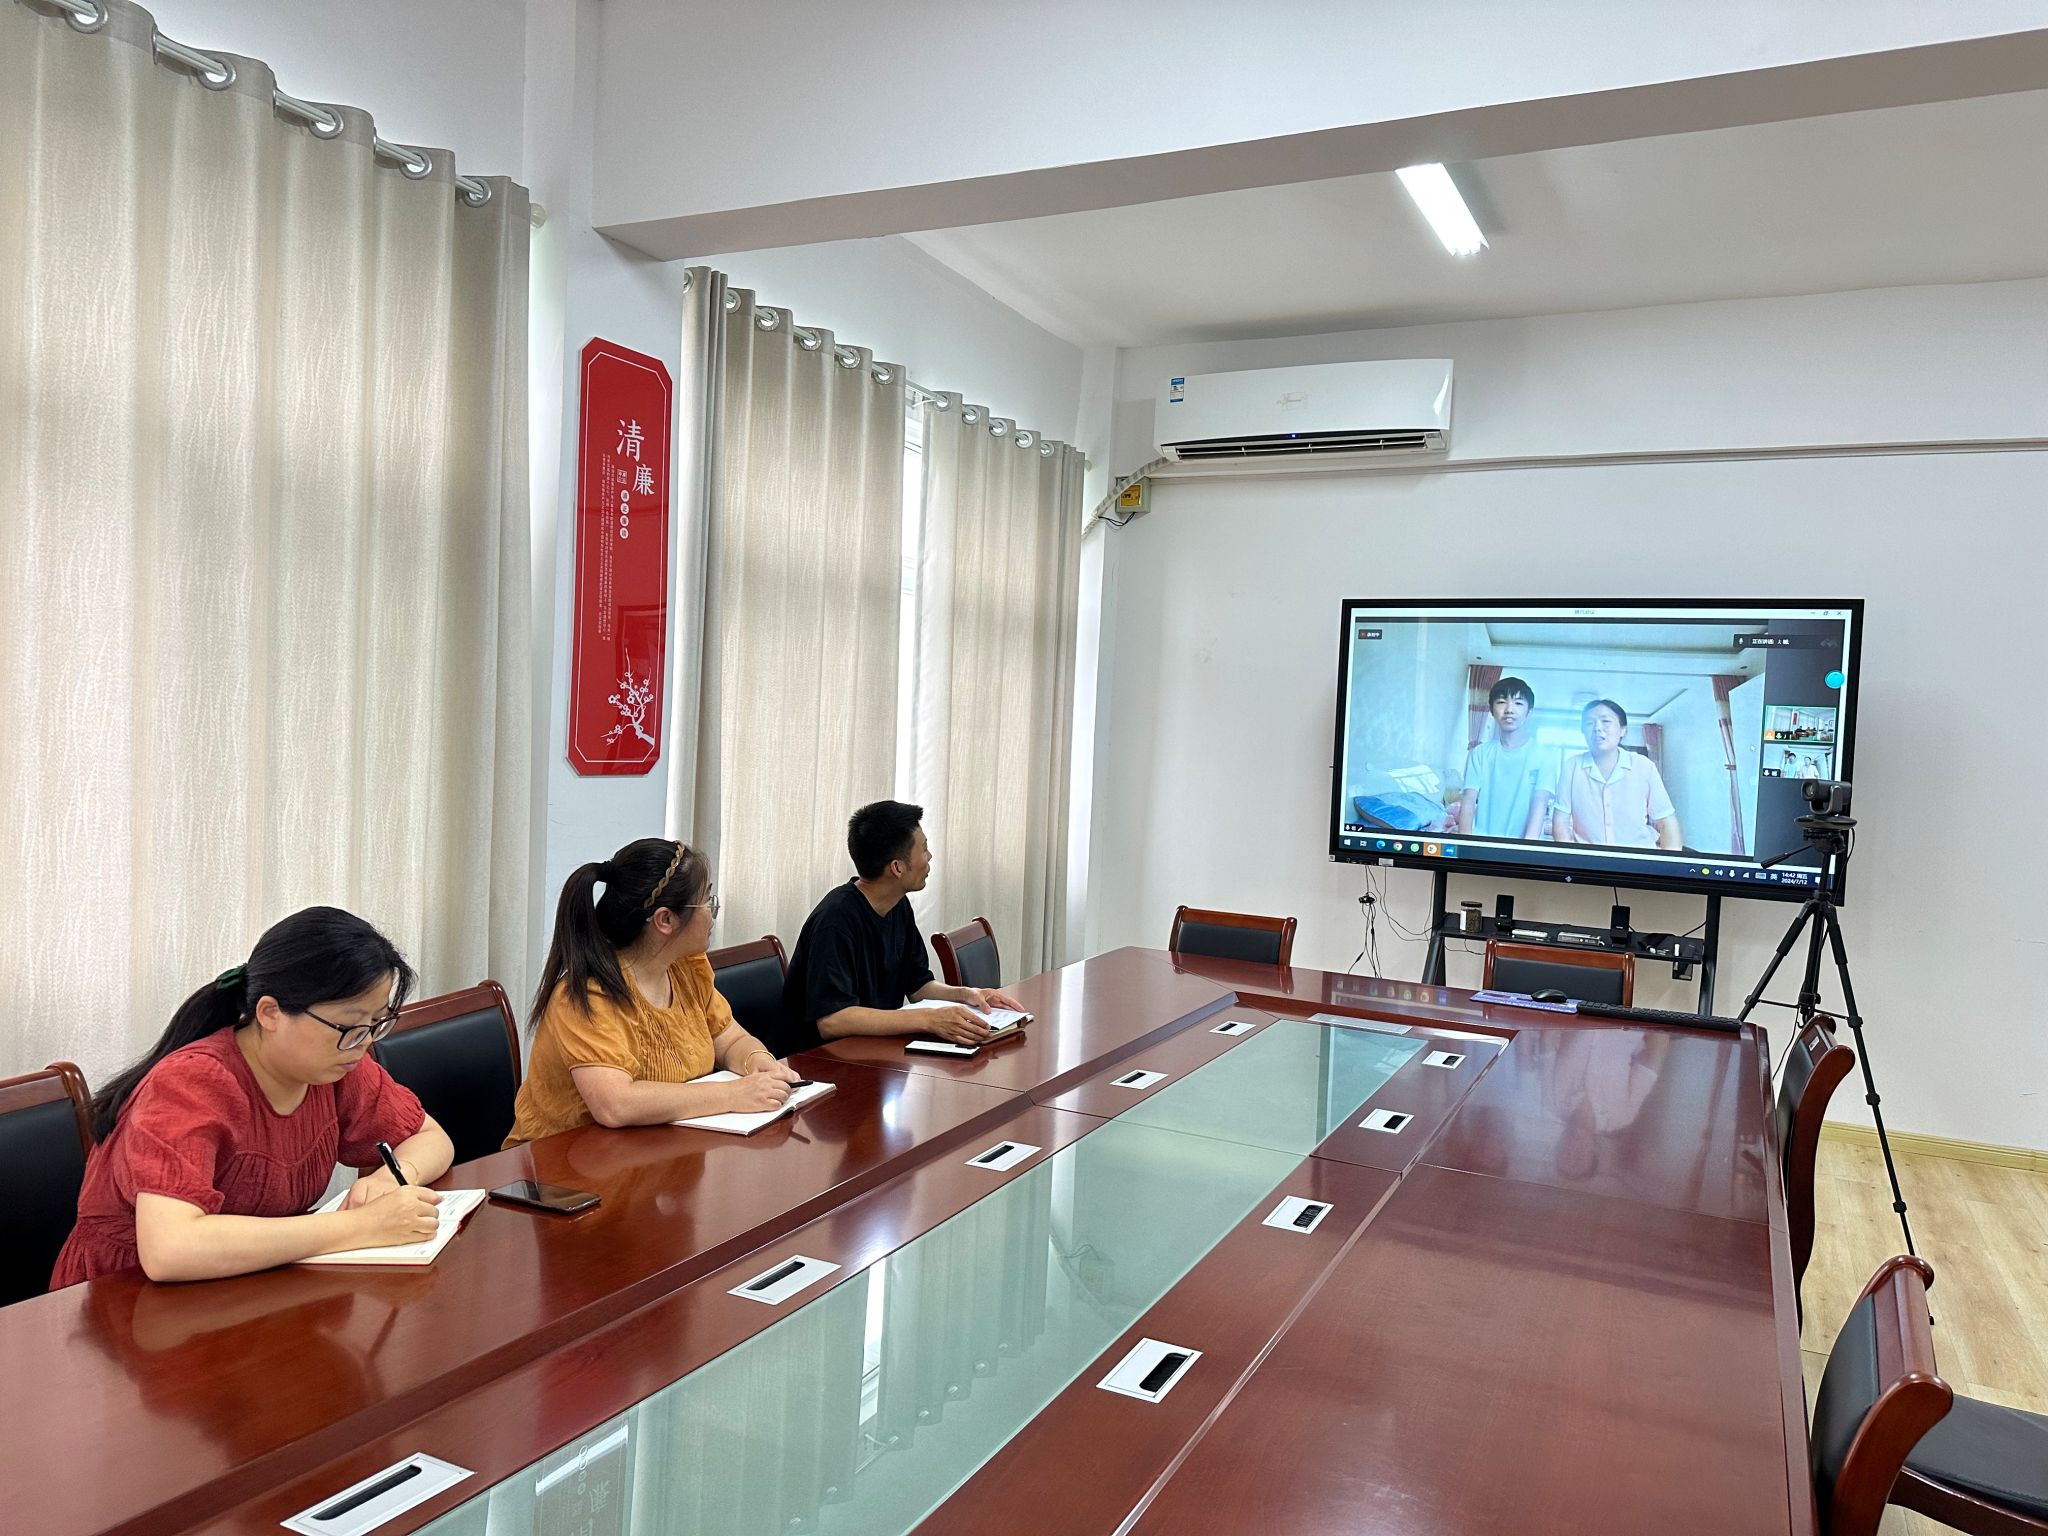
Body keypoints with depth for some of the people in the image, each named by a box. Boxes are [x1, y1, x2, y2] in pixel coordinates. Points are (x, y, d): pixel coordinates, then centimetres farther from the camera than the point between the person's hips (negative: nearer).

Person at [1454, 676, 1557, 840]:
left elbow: (1540, 804, -5)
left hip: (1521, 845, -1)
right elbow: (1468, 801, 3)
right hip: (1482, 843, 1)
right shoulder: (1480, 754, 10)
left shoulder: (1544, 754, 5)